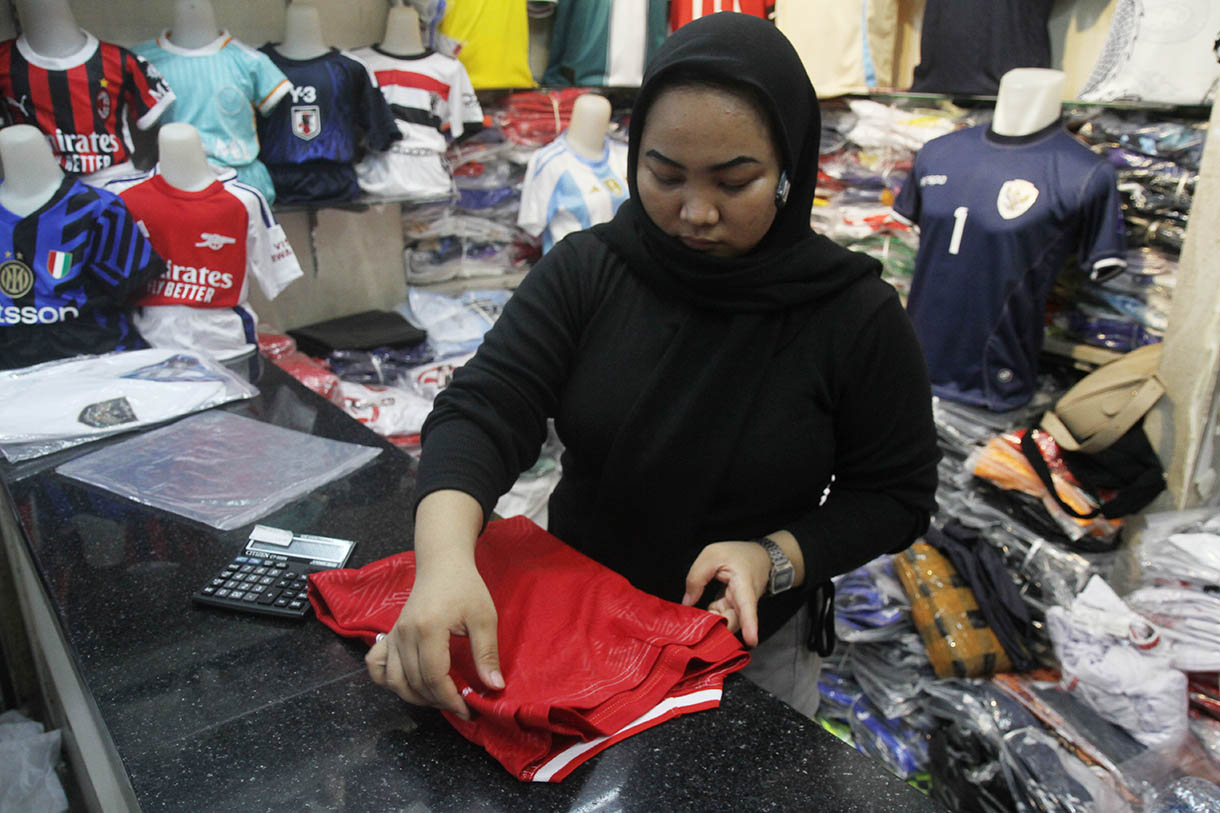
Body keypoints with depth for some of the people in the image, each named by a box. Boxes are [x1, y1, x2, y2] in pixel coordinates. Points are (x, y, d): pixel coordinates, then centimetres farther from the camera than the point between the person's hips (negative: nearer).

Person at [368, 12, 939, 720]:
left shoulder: (859, 316, -17)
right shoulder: (585, 270, -13)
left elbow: (896, 496, -9)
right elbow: (484, 409, -22)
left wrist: (775, 559, -26)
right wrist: (445, 557, -41)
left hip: (750, 647, -1)